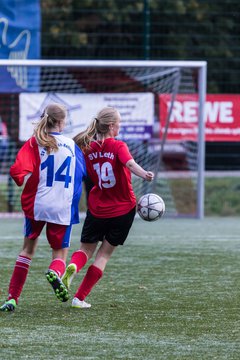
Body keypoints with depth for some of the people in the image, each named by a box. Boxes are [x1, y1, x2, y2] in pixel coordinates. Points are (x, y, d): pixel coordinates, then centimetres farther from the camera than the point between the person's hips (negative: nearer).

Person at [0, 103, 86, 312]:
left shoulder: (35, 143, -4)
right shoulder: (71, 145, 4)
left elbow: (18, 171, -17)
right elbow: (84, 173, 13)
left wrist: (27, 181, 3)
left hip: (36, 205, 0)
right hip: (63, 208, 0)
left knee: (28, 249, 15)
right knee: (60, 253, 11)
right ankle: (55, 272, -27)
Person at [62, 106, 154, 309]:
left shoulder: (88, 149, 0)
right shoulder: (118, 146, -14)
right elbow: (130, 163, -35)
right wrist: (144, 175, -51)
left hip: (97, 208, 3)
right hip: (123, 209, -3)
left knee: (86, 249, 15)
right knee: (104, 253, 9)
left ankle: (73, 266, -22)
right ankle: (80, 298, 3)